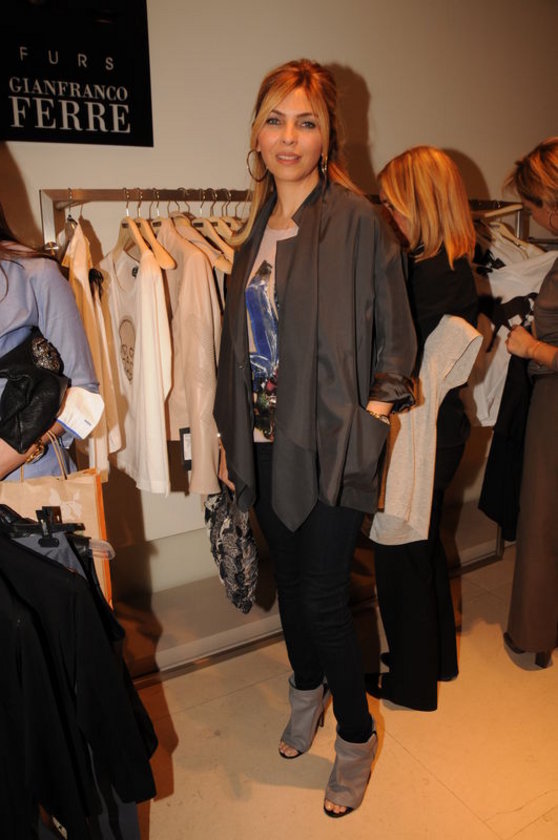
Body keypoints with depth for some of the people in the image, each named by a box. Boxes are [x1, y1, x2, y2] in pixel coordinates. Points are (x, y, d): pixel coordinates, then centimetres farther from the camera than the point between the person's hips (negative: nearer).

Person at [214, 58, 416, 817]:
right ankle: (307, 690, 46)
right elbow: (242, 340, 12)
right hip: (267, 441, 6)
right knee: (289, 578, 19)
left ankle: (355, 734, 29)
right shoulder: (258, 226, 9)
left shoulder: (356, 219, -9)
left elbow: (394, 336, -5)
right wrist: (231, 434, 11)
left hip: (330, 443, -5)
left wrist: (368, 422, -11)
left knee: (322, 596, 1)